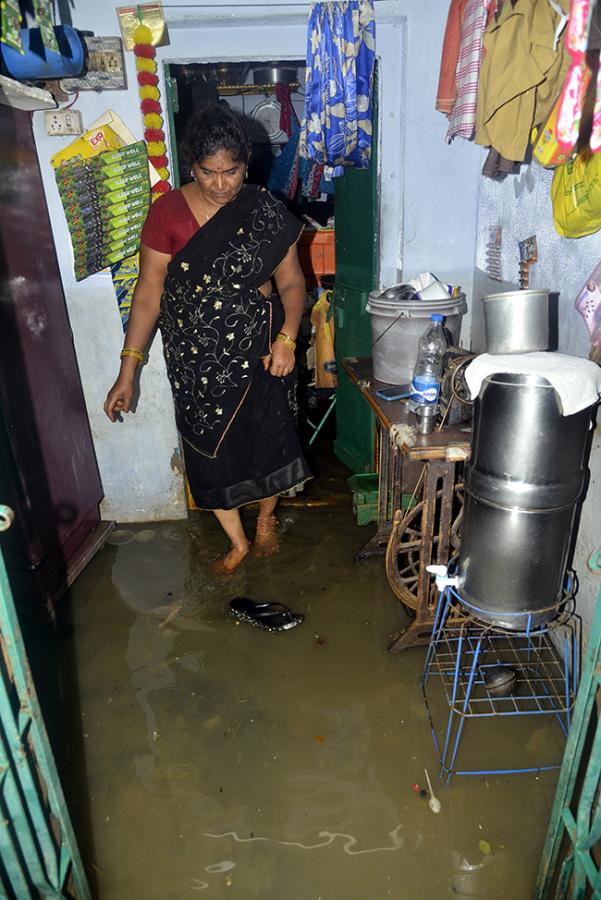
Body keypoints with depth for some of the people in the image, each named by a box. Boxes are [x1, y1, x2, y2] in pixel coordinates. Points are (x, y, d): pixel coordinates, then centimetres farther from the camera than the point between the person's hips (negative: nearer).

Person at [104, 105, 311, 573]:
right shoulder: (168, 211, -8)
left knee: (267, 438, 13)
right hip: (196, 359, 0)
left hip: (258, 351, 1)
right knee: (210, 448, 9)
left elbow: (291, 281, -1)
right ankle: (237, 540, 32)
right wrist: (128, 371, -10)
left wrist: (286, 338, -19)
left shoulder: (266, 212, -4)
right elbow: (149, 293, -8)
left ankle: (267, 518, 43)